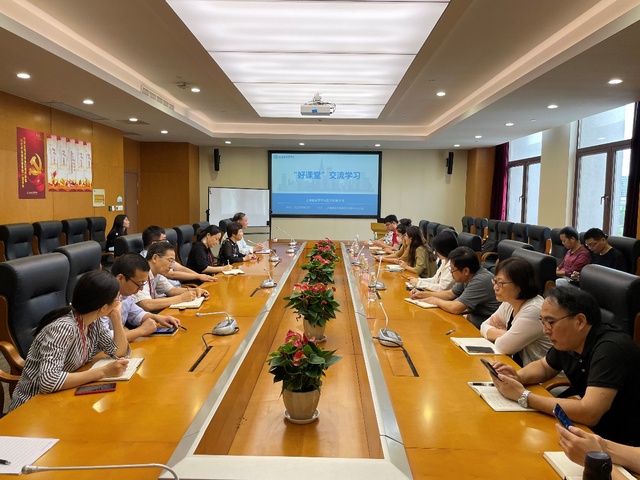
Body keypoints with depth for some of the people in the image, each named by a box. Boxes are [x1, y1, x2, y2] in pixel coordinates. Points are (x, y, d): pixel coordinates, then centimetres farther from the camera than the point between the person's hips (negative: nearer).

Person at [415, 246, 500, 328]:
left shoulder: (481, 281, -25)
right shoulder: (467, 278, 3)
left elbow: (455, 308, -27)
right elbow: (450, 294, 18)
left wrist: (436, 301, -9)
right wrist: (423, 294, 11)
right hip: (474, 321, 8)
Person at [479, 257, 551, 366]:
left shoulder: (533, 310, -23)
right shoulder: (509, 304, 3)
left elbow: (503, 347, -21)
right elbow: (484, 327, 7)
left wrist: (502, 332, -2)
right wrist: (504, 333, -10)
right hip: (516, 366, 7)